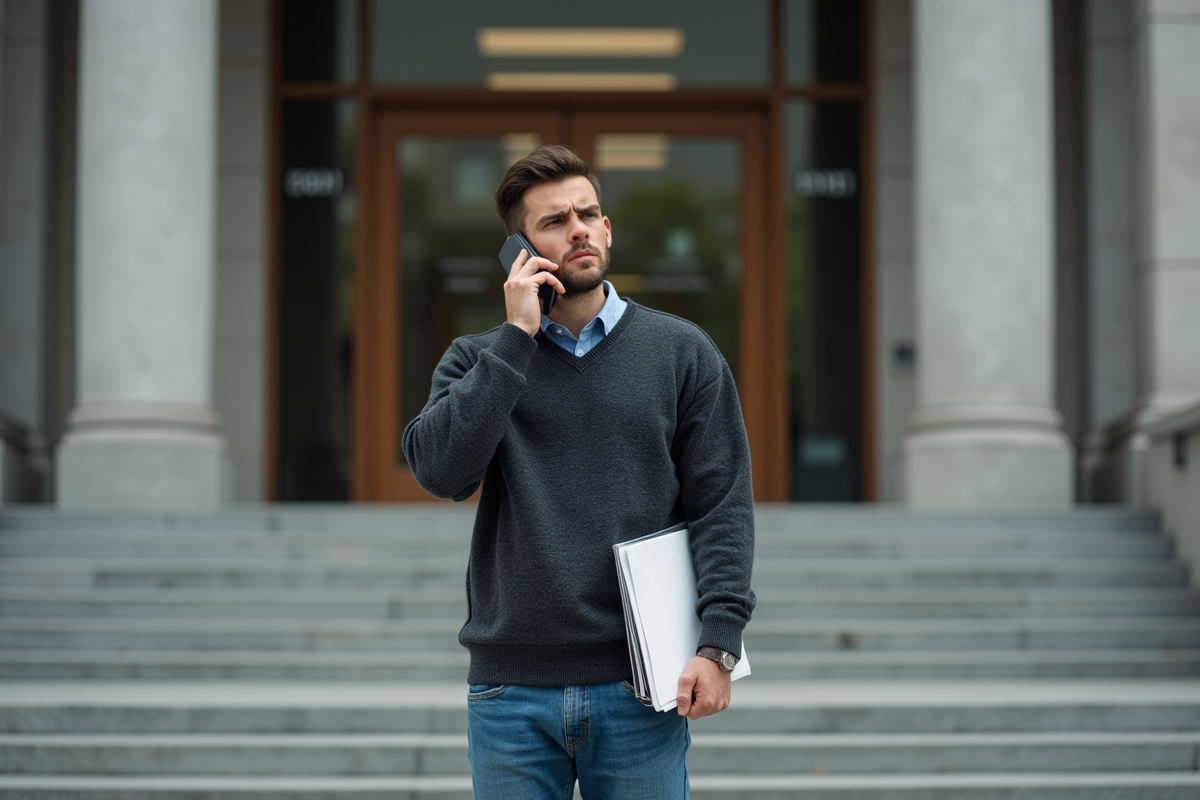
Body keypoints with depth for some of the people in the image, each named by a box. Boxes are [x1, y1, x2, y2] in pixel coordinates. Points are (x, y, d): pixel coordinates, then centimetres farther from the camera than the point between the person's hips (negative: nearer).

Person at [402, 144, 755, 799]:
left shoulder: (683, 352, 5)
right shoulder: (477, 361, 7)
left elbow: (722, 505, 0)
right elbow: (440, 470, -12)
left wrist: (718, 644, -11)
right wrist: (516, 336, -11)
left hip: (639, 693, 0)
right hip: (510, 693, 1)